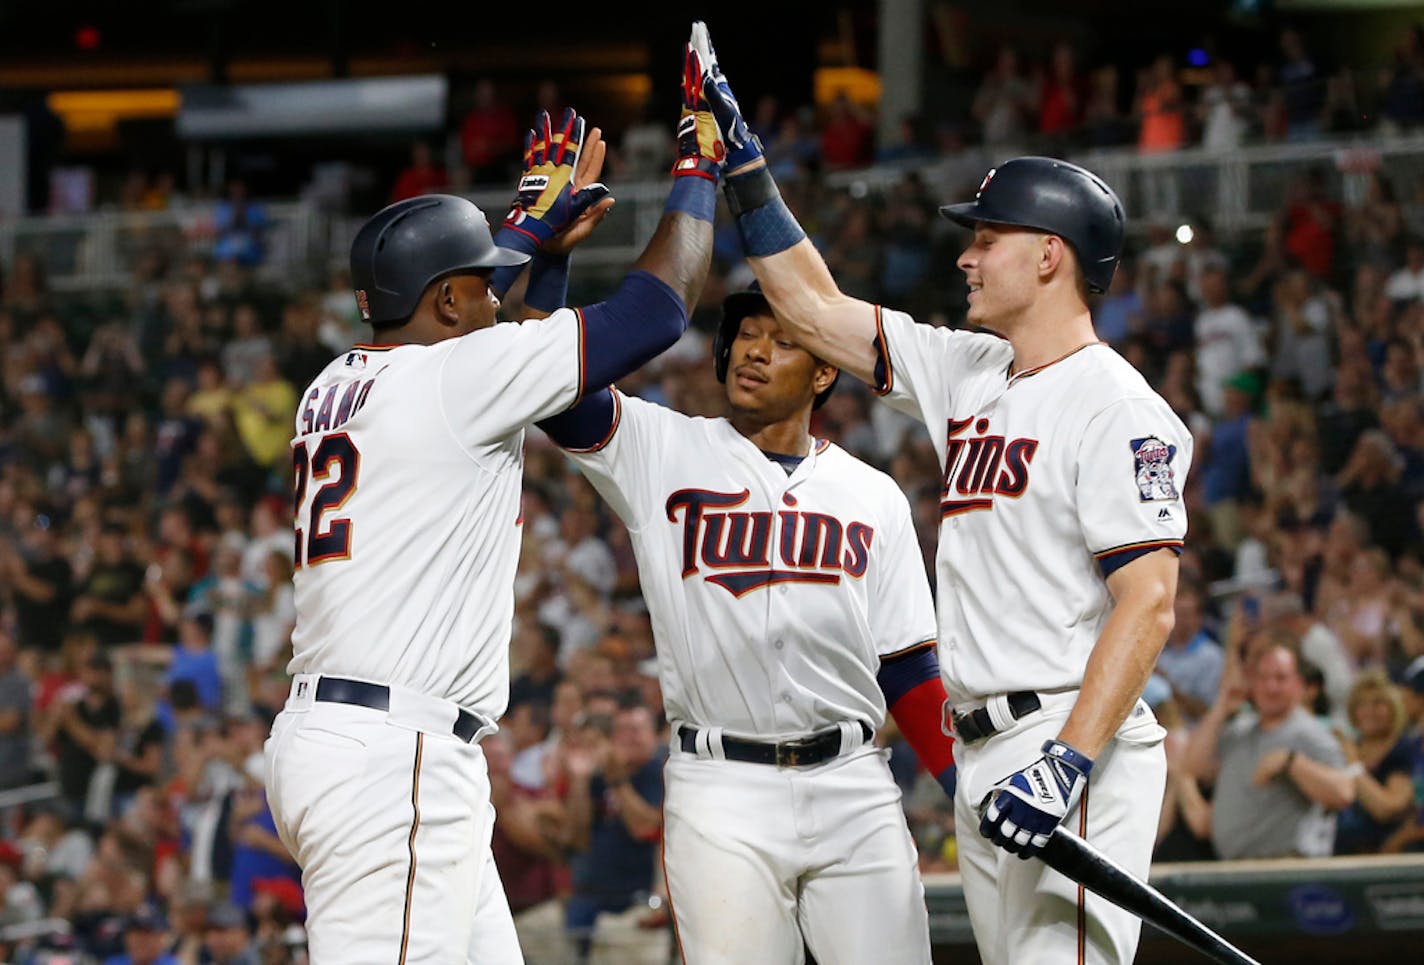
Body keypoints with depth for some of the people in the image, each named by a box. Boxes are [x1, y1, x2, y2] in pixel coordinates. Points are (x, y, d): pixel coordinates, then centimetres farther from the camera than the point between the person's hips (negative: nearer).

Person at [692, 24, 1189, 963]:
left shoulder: (1117, 408, -9)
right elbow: (816, 310, 26)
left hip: (1073, 748, -9)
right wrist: (742, 163, 21)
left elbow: (1149, 602, -17)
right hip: (985, 760, 9)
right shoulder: (972, 375, 17)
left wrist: (1068, 763, -26)